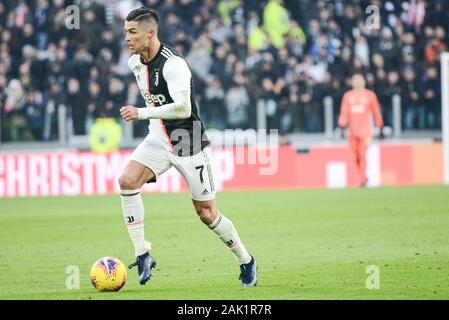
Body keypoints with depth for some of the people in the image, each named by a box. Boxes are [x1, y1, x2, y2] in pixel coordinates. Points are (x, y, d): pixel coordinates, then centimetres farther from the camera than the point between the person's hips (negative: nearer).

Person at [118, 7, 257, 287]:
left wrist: (141, 114, -30)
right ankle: (143, 255, -14)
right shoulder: (135, 63, 3)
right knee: (127, 181, -20)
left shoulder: (173, 64, -22)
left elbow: (183, 108, -31)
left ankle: (246, 261, 24)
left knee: (207, 213, 1)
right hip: (158, 139, 6)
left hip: (188, 142, -6)